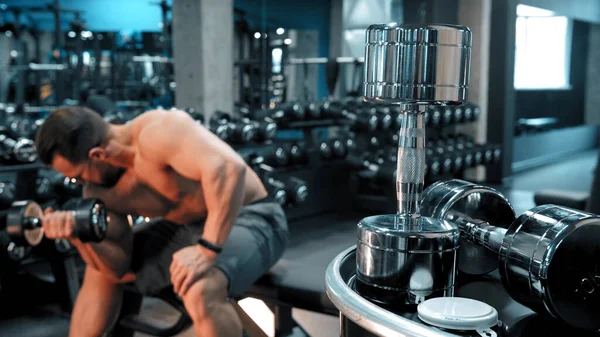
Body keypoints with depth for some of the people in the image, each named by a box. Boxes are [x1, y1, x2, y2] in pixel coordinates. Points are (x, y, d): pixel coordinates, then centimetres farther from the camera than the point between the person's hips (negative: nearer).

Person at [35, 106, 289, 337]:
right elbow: (118, 267, -3)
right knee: (100, 272, 14)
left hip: (249, 219, -8)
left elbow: (229, 168, -43)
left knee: (200, 292, -37)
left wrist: (206, 249, -43)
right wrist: (78, 235, -21)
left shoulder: (155, 133, -28)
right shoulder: (100, 190, -3)